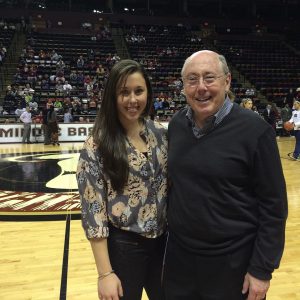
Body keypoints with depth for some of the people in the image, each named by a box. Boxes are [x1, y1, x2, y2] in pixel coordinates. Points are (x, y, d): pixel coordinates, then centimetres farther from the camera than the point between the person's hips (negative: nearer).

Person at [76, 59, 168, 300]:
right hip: (123, 247, -4)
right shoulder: (96, 146, -15)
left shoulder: (161, 134, -2)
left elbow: (172, 186, 7)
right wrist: (105, 272, -14)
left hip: (163, 241, 5)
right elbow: (93, 211, -14)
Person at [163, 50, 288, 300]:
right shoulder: (176, 124, -1)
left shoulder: (255, 130, -16)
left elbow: (273, 206, -13)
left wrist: (262, 269, -11)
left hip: (232, 261, -4)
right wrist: (169, 228, 12)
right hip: (179, 254, 5)